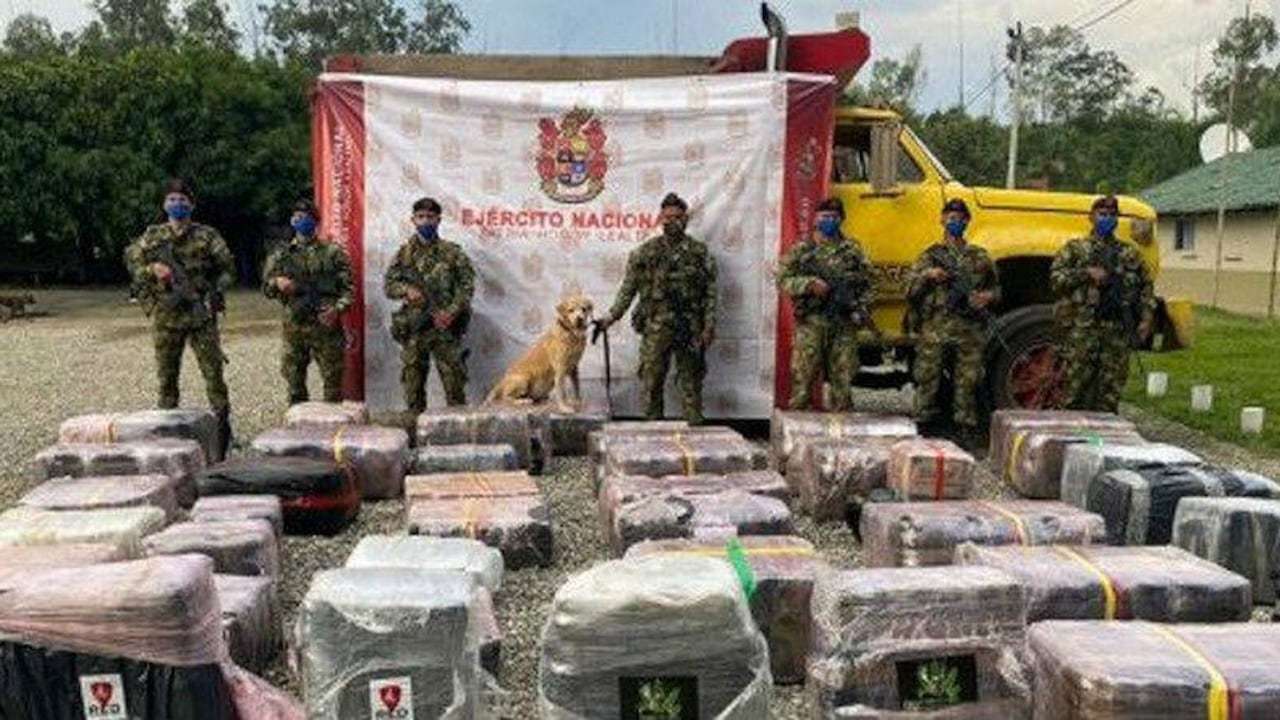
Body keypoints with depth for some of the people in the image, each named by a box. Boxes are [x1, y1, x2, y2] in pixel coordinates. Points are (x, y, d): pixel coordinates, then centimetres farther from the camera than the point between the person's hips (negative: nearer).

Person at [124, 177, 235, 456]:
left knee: (213, 372, -4)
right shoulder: (152, 236, 9)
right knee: (166, 375, 7)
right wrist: (153, 270, -9)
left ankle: (222, 424, 1)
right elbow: (132, 261, 10)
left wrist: (213, 293, -8)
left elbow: (228, 268, 4)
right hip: (166, 317, 2)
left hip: (201, 316, -2)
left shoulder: (207, 236, 3)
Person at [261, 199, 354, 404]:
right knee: (293, 378, 6)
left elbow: (348, 288, 3)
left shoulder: (333, 252, 5)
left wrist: (337, 309, -14)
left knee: (332, 378, -1)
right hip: (294, 327, 2)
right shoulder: (282, 255, 12)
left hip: (326, 325, -2)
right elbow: (266, 288, 12)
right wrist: (276, 283, -11)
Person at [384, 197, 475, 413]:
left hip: (445, 327, -2)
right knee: (412, 382, 7)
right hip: (413, 329, 2)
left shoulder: (452, 252, 3)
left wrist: (452, 311, -14)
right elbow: (388, 285, 9)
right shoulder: (404, 253, 9)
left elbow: (467, 285, -1)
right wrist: (406, 290, -12)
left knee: (453, 379, -2)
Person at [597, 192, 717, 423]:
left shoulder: (700, 253, 5)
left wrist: (709, 327, -3)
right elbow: (628, 289, 6)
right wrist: (611, 317, -2)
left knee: (691, 381, 4)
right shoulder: (645, 252, 5)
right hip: (655, 328, 0)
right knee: (652, 380, 2)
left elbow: (710, 293, 4)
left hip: (690, 329, 0)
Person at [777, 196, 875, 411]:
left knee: (843, 378, 5)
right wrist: (809, 284, -14)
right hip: (810, 322, -2)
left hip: (844, 323, 2)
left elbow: (866, 284, 12)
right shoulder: (801, 249, 6)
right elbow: (783, 280, 1)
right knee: (802, 376, -4)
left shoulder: (853, 249, 12)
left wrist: (862, 310, -2)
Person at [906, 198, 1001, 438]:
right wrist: (927, 276, -13)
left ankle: (967, 428, 12)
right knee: (927, 380, -1)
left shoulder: (980, 257, 15)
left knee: (968, 381, 4)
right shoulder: (930, 255, 9)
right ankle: (922, 425, 6)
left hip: (970, 329, 2)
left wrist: (989, 296, -1)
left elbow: (996, 289, 21)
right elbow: (910, 290, 4)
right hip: (935, 327, -2)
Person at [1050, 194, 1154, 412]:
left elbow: (1146, 287, 17)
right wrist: (1086, 273, -16)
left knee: (1110, 394, 6)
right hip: (1081, 331, -3)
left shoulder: (1130, 254, 16)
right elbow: (1056, 278, -5)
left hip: (1117, 333, 3)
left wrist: (1146, 319, 6)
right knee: (1073, 391, -4)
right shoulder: (1075, 249, 7)